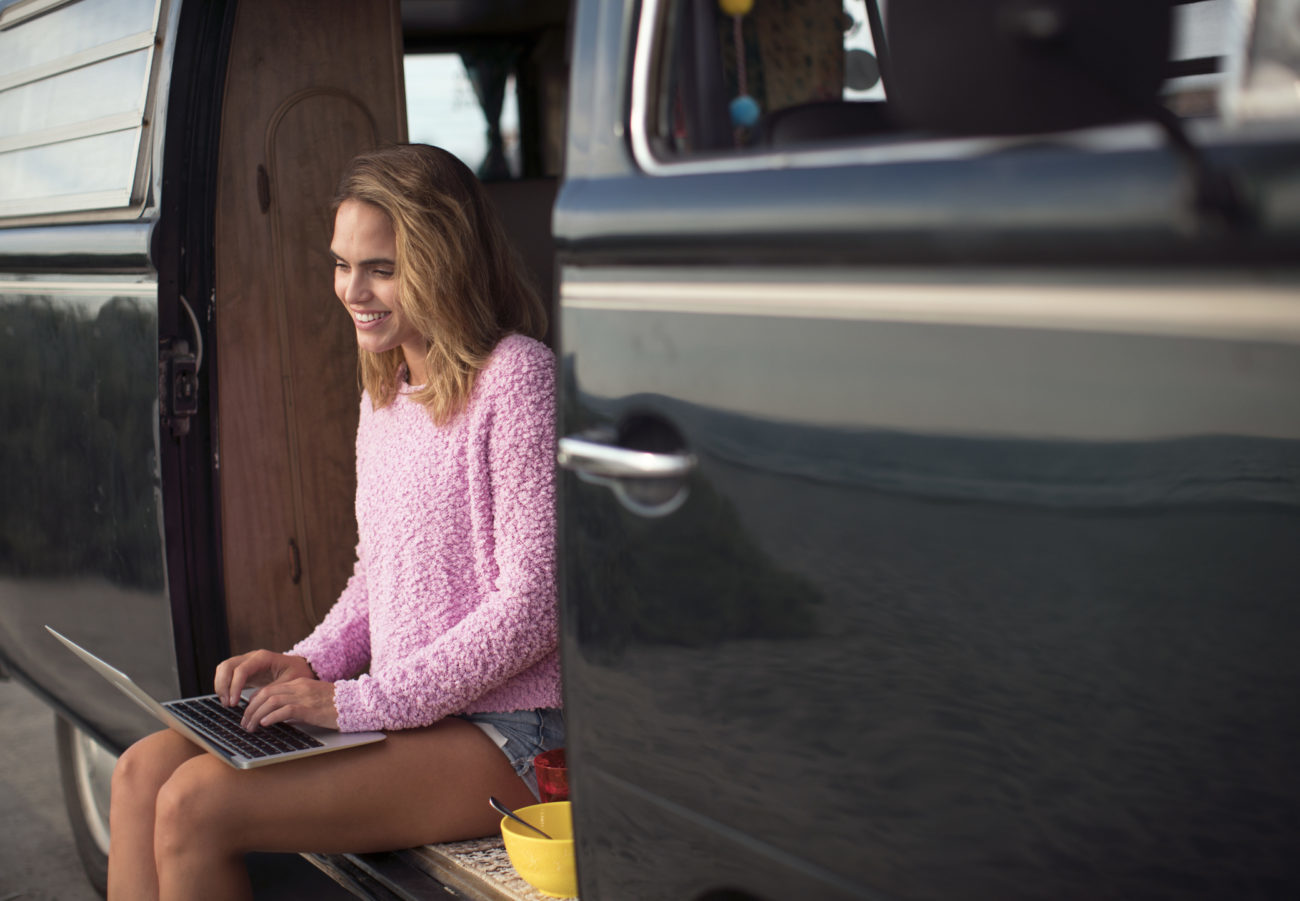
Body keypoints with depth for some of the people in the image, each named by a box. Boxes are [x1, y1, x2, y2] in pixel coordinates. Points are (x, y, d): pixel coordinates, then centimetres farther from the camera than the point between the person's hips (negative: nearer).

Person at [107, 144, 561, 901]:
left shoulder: (516, 376, -14)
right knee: (145, 768, -4)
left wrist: (362, 702, -17)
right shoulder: (385, 390, 13)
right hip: (404, 716, 8)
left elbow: (533, 604, -18)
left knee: (195, 803, -18)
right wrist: (312, 664, 2)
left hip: (504, 735, -8)